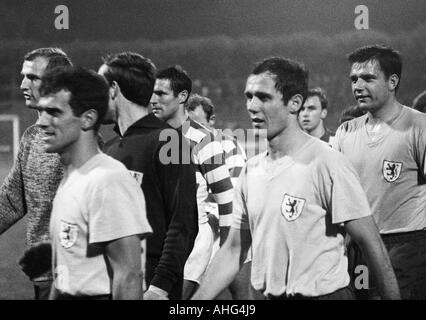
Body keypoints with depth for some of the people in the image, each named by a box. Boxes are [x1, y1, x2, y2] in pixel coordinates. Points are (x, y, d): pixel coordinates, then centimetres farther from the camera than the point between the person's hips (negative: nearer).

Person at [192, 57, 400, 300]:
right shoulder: (251, 169, 6)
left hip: (323, 293, -7)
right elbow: (233, 252, 11)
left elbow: (371, 243, -14)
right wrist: (193, 305, 6)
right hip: (270, 295, 7)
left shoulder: (327, 164, -15)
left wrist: (393, 298, -16)